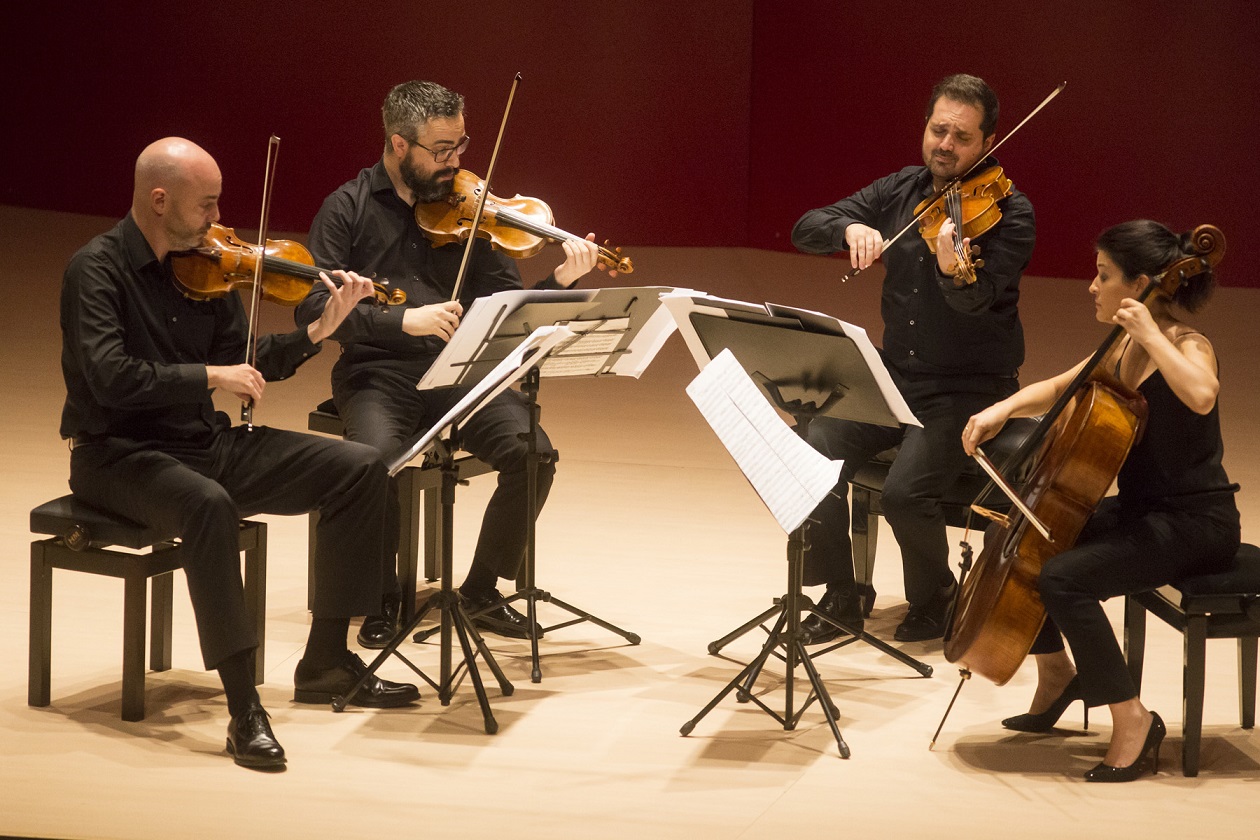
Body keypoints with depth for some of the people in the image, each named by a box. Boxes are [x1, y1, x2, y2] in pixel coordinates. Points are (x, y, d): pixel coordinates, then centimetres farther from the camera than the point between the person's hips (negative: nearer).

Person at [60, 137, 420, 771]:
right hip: (119, 456, -8)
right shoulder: (96, 269, -14)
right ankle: (244, 711, -36)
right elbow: (110, 378, -27)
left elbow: (241, 365, 9)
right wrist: (209, 376, -21)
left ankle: (325, 664, 4)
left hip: (206, 444, 8)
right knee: (209, 504, -40)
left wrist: (317, 332, -4)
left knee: (358, 468, -3)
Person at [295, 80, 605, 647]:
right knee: (378, 457, -34)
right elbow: (312, 308, -11)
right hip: (379, 372, -3)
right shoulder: (349, 209, 1)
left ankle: (482, 591, 0)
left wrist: (560, 281, -14)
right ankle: (383, 599, -8)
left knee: (532, 453, -23)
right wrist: (402, 319, -23)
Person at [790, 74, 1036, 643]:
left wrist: (952, 270, -49)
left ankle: (935, 599, 4)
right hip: (894, 377, 5)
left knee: (905, 493, -27)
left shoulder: (1008, 212, -11)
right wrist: (850, 229, -19)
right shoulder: (899, 192, 6)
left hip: (971, 388, -5)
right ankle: (841, 599, 3)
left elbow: (977, 298, -27)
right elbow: (805, 229, 3)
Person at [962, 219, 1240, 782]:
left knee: (1063, 578, -27)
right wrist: (1003, 409, 4)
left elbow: (1200, 396, -41)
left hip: (1194, 523, -9)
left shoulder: (1187, 347, -16)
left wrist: (1150, 334, -31)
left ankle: (1132, 719, -16)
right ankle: (1057, 674, 26)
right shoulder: (1122, 351, 8)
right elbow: (1057, 390, 22)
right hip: (1136, 511, 9)